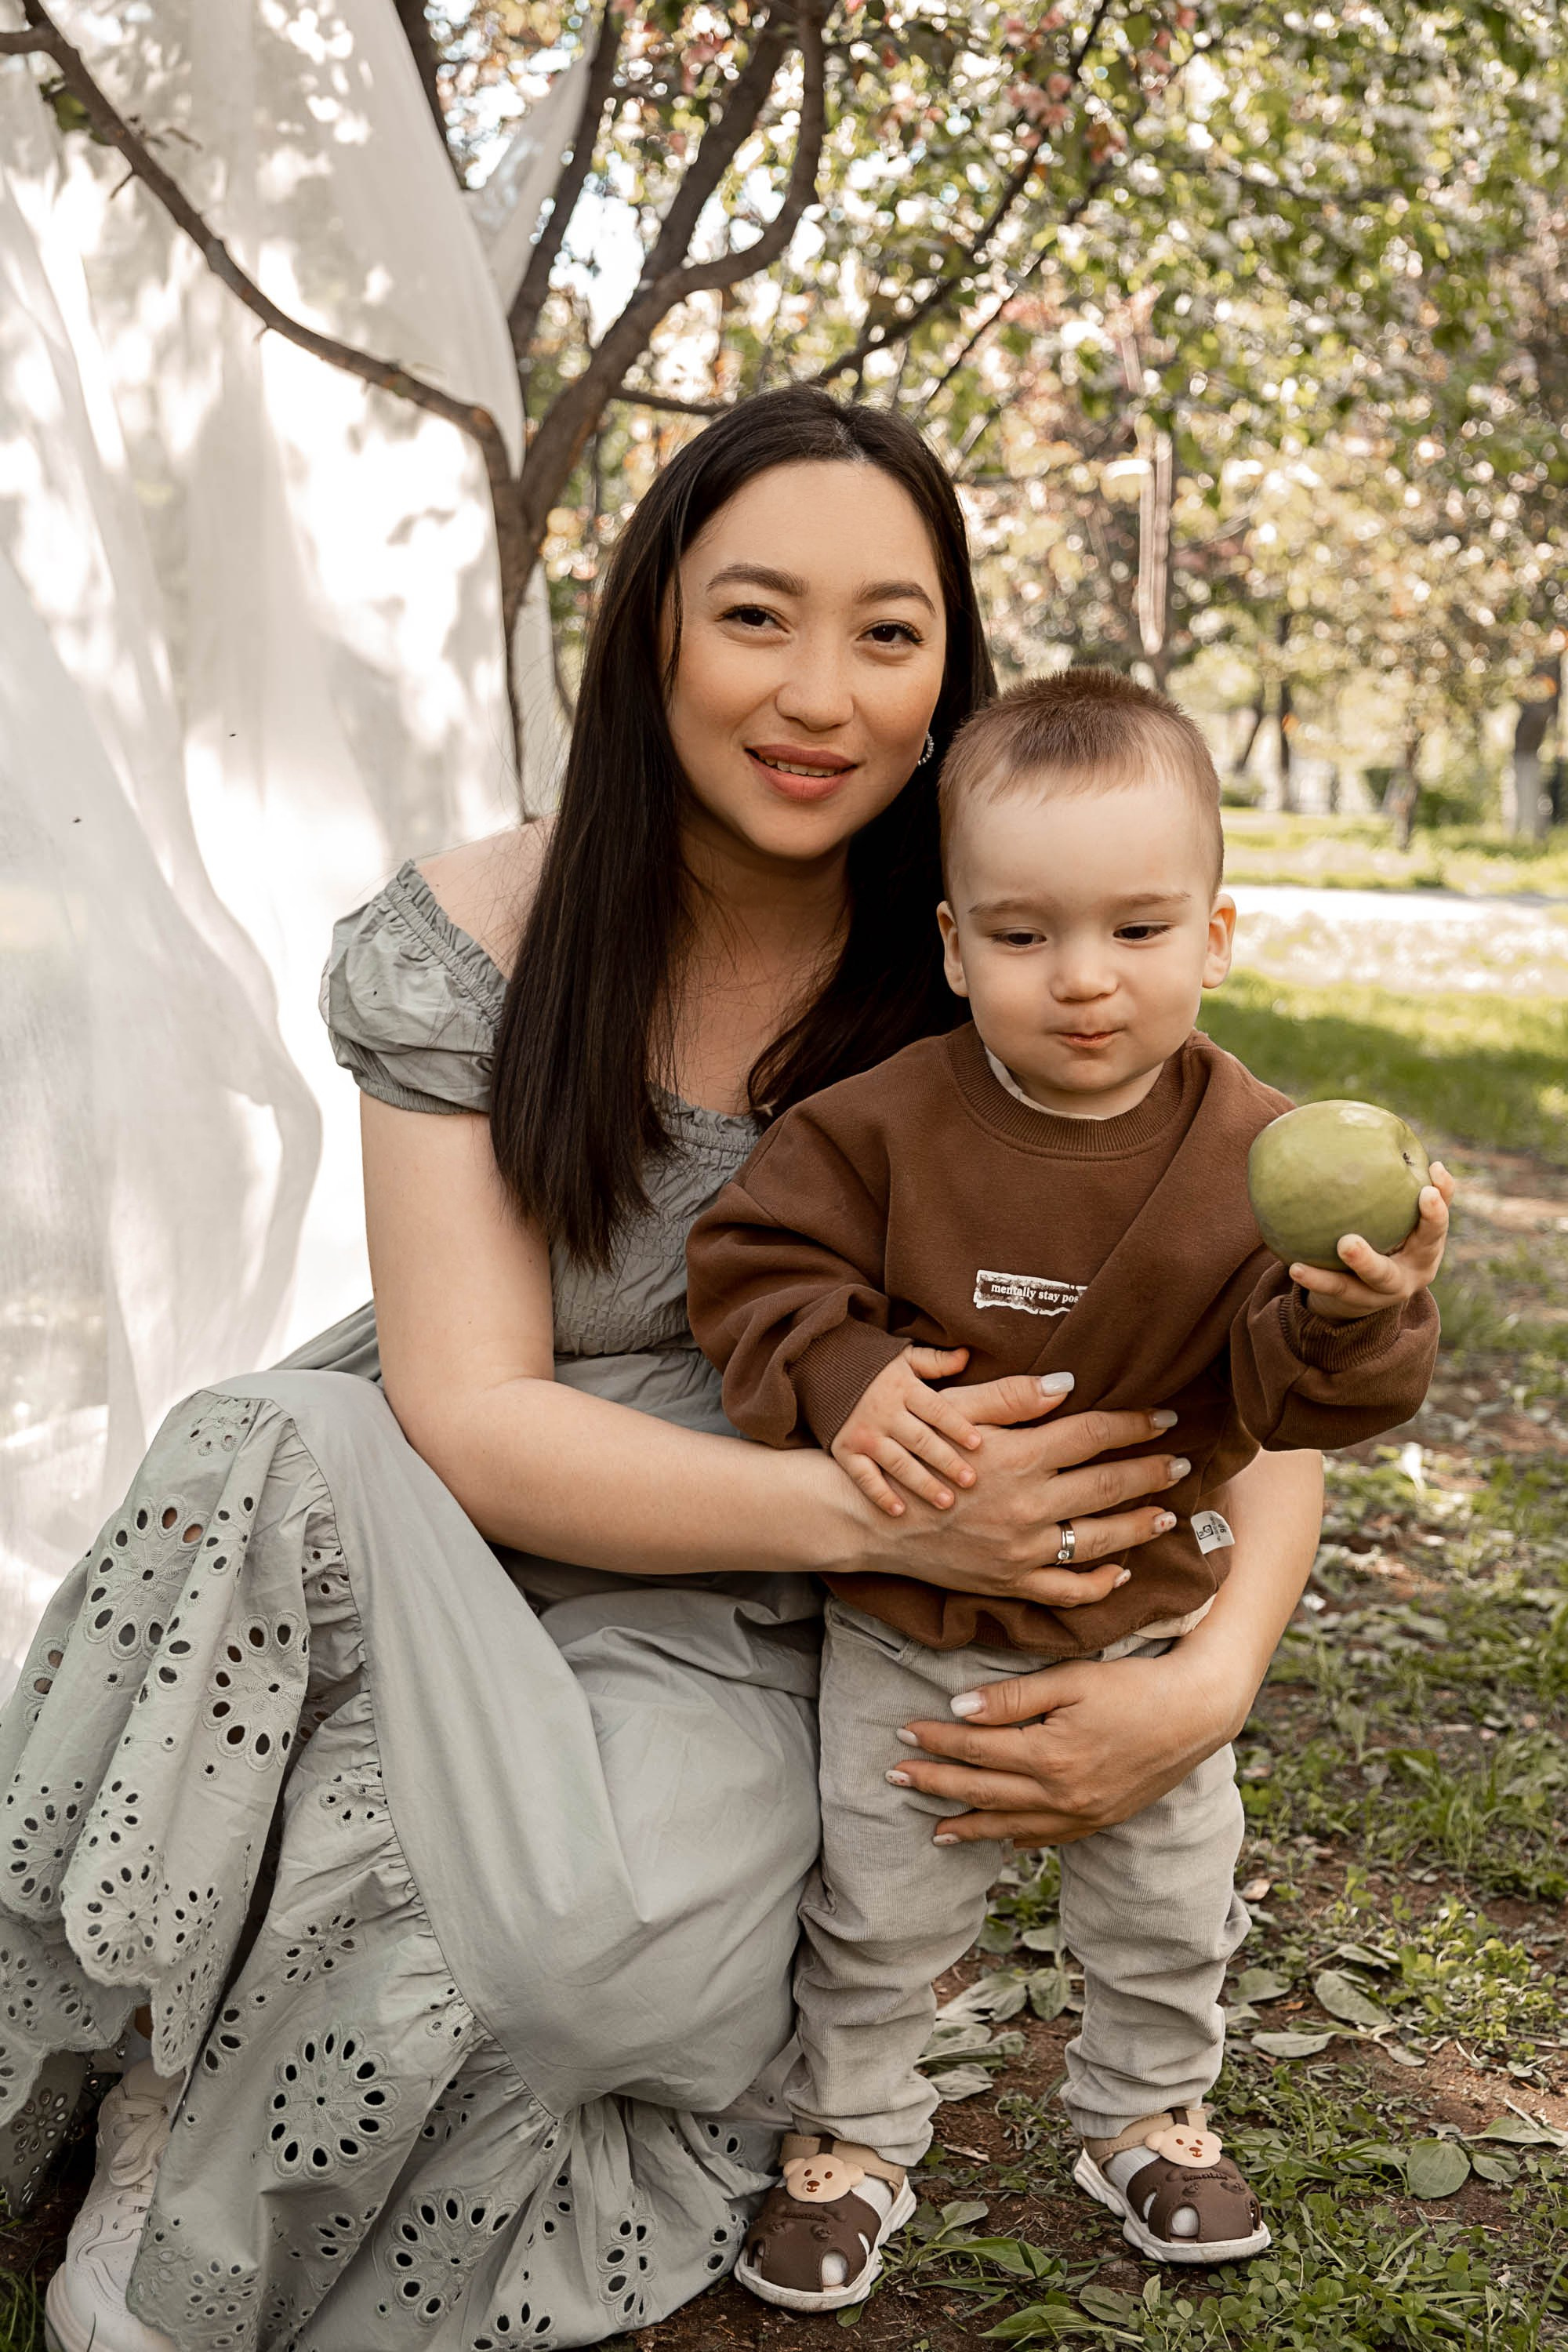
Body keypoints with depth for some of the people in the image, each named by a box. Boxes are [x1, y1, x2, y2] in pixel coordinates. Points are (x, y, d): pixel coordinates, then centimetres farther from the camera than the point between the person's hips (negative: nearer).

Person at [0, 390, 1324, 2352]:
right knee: (279, 1459, -34)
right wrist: (873, 1506, -29)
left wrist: (1218, 1675, -23)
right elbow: (470, 1415, -16)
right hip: (451, 1525, 0)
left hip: (732, 1625, 0)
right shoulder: (468, 943, -10)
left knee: (595, 1946, -32)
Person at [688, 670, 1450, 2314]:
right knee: (879, 1913, 14)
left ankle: (1144, 2115, 47)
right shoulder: (883, 1126, -17)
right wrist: (841, 1382, -26)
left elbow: (1293, 1393, -17)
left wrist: (1356, 1314, -39)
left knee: (1169, 1908, 19)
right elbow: (755, 1255, -10)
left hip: (1146, 1621, 1)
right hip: (909, 1633, -1)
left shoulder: (1261, 1159, -15)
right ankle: (849, 2137, 39)